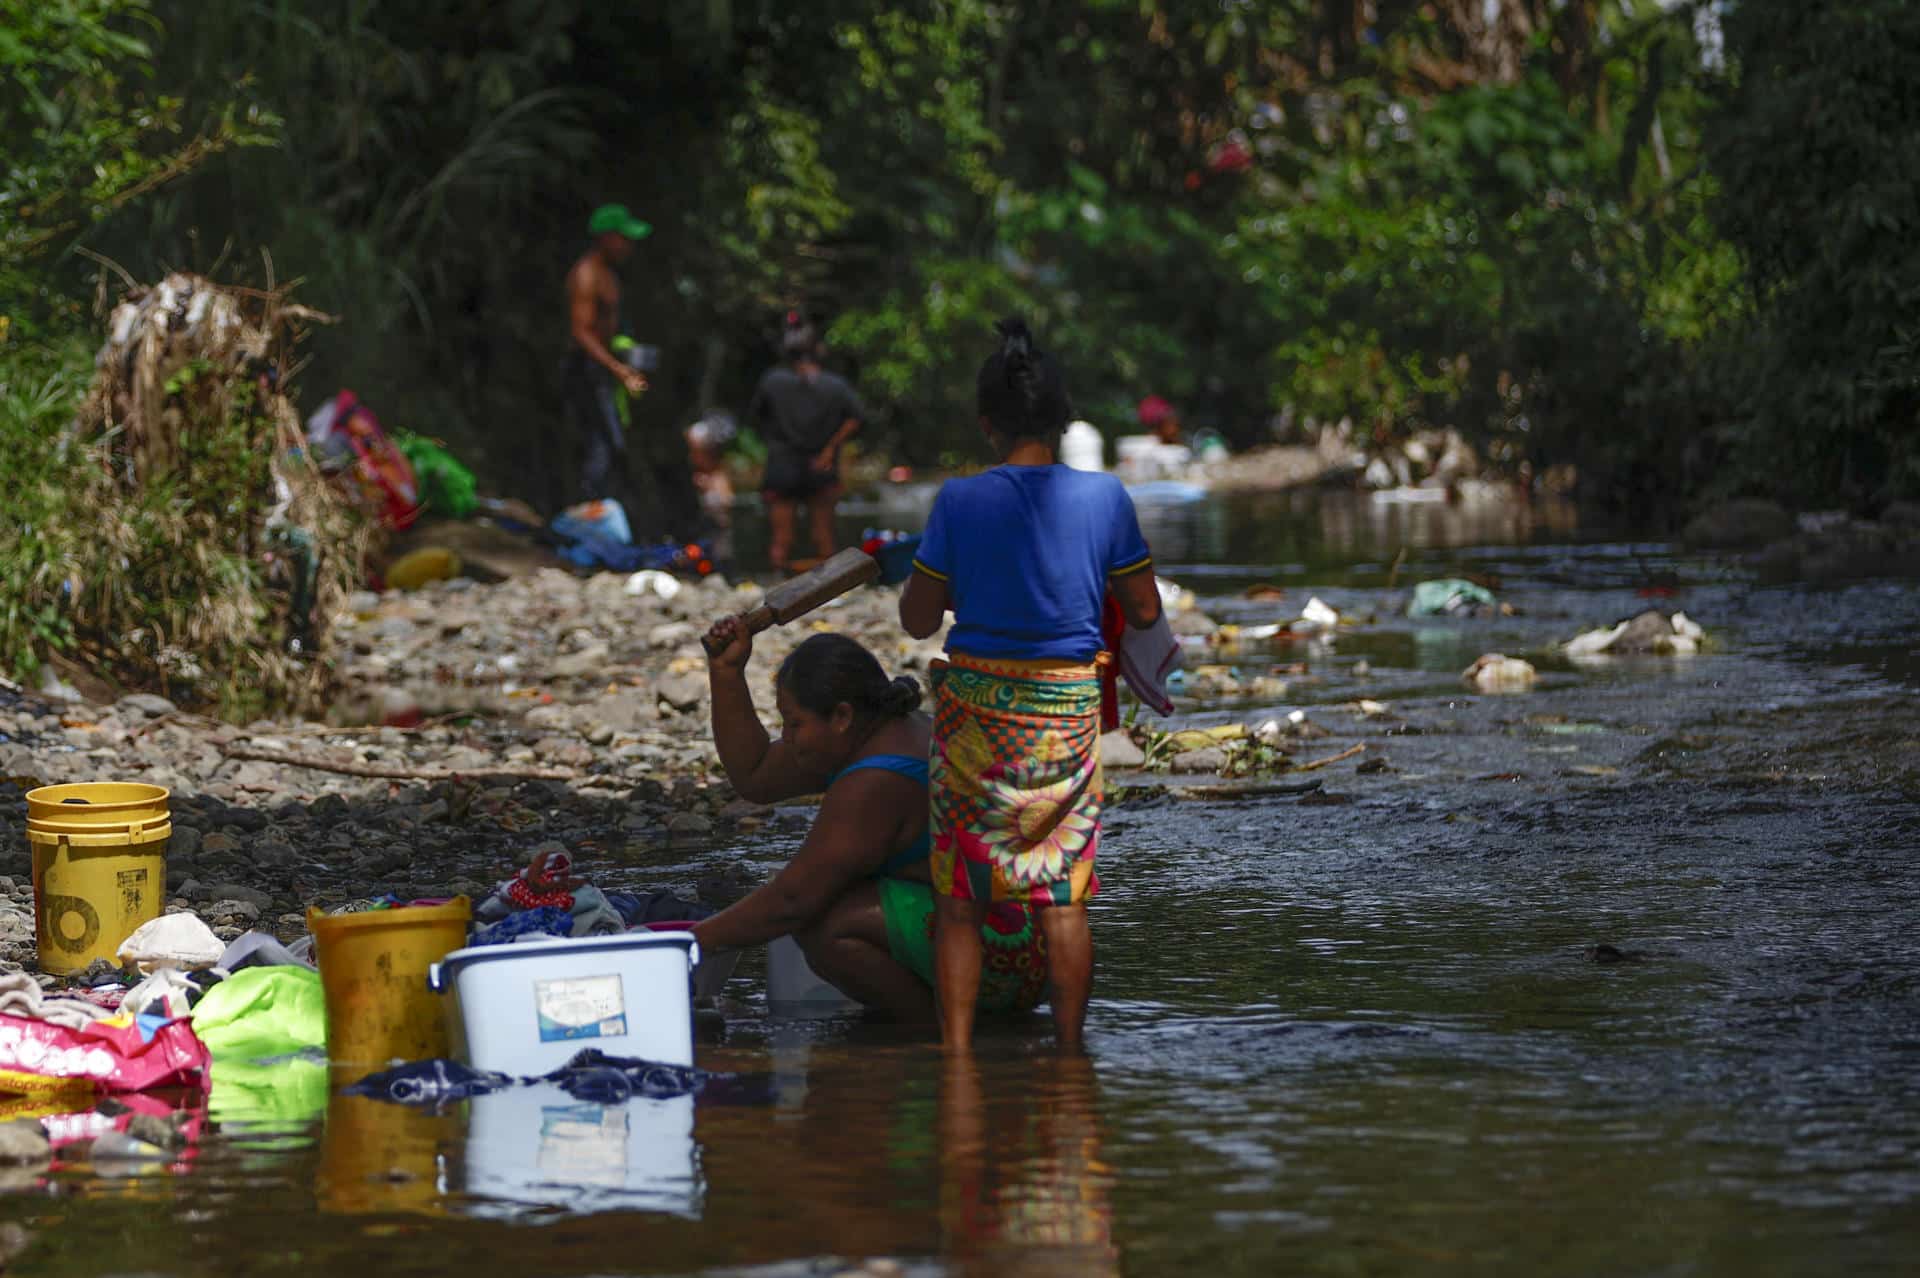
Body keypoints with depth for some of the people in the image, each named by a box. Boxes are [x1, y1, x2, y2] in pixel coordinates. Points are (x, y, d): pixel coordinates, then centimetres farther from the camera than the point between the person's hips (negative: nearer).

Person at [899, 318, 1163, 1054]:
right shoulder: (1104, 498, -6)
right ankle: (1069, 1048, 10)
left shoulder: (960, 502, -9)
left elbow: (918, 620, -2)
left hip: (976, 708, -1)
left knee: (959, 896, 6)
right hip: (1067, 707, 1)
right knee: (1063, 894, 8)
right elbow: (1145, 613, 4)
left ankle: (956, 1050, 5)